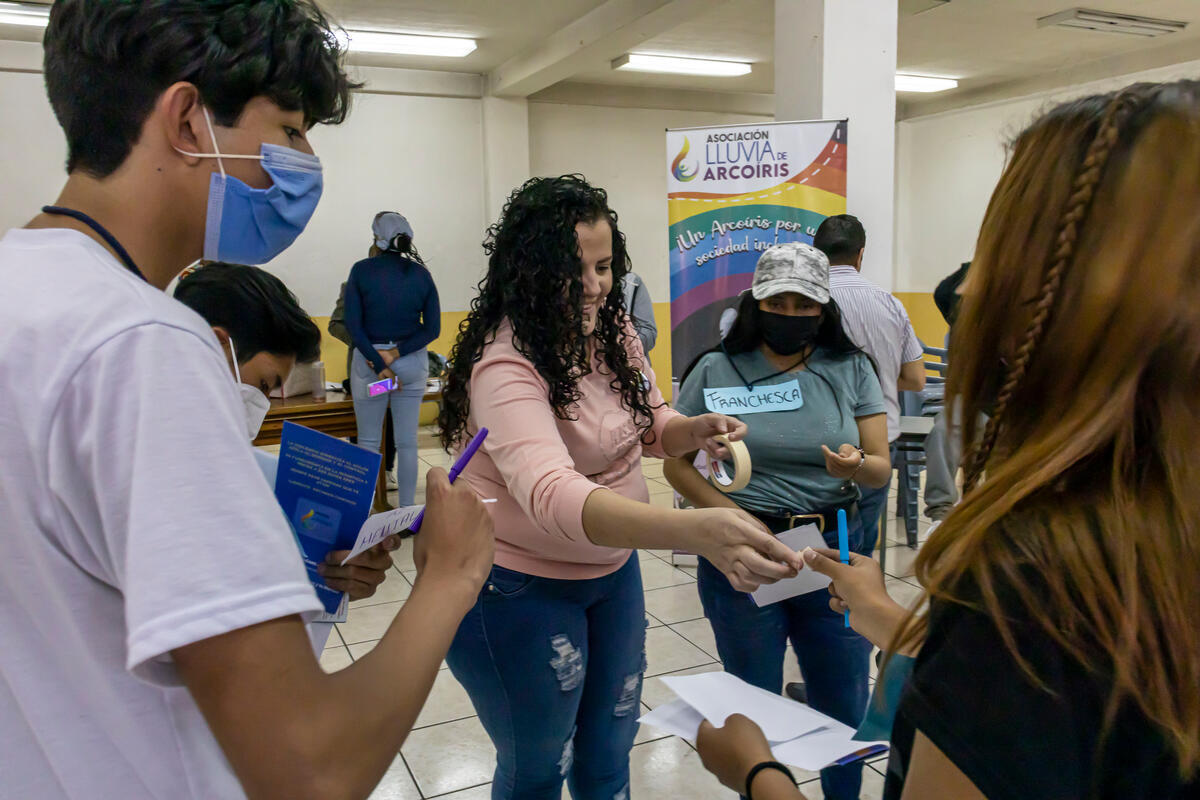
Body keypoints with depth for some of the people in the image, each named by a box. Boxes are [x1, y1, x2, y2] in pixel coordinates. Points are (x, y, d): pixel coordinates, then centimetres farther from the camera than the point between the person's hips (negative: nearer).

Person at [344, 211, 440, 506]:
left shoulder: (361, 270, -6)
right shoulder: (421, 274, 0)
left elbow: (353, 324, -11)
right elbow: (432, 329, -4)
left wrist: (378, 363, -12)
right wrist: (395, 354, -9)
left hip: (368, 358, -2)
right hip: (412, 363, 2)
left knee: (368, 441, 8)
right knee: (407, 442, 7)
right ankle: (406, 511, 14)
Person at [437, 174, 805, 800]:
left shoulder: (613, 331, -5)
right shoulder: (504, 367, -29)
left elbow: (648, 426, 9)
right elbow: (552, 494, -45)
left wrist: (694, 431, -15)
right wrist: (696, 530, -59)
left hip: (613, 569, 7)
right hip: (521, 590, -6)